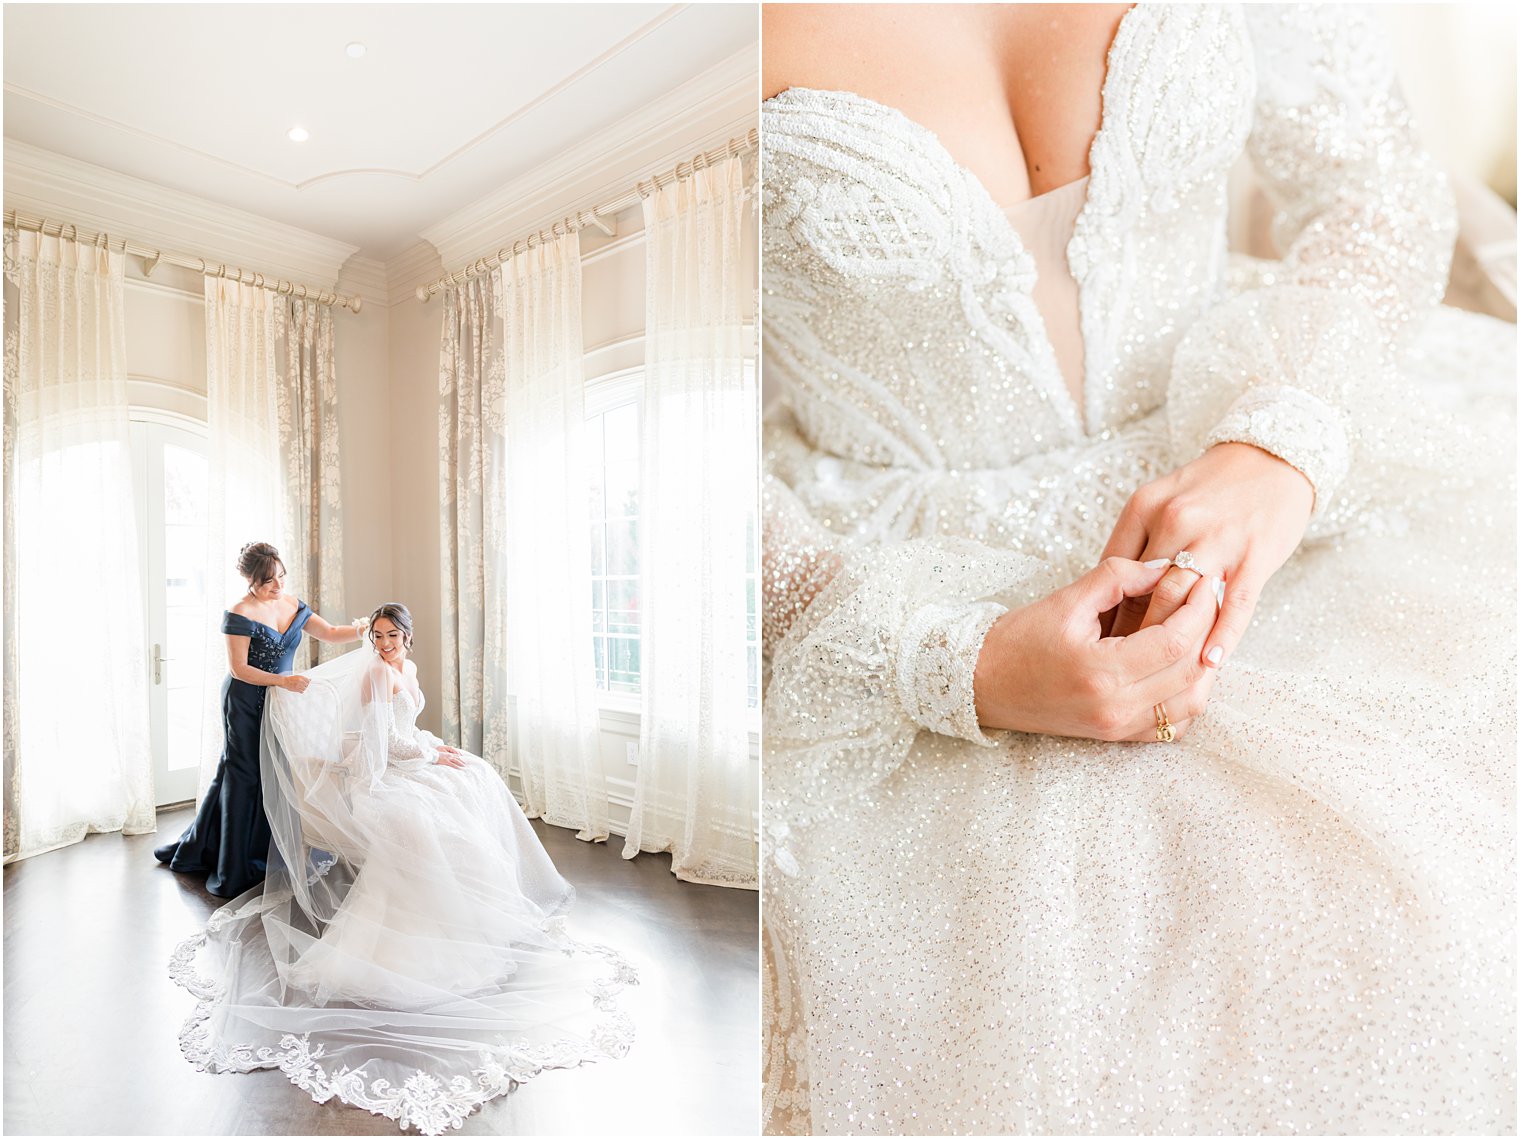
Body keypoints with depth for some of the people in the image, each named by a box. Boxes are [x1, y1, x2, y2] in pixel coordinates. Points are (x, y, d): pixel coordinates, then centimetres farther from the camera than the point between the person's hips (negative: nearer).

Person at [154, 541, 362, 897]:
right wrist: (283, 680, -25)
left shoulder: (292, 605, 3)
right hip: (245, 703, -6)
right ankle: (233, 872, 12)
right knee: (242, 776, 0)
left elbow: (330, 633, 3)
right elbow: (238, 669, -17)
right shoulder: (240, 614, -16)